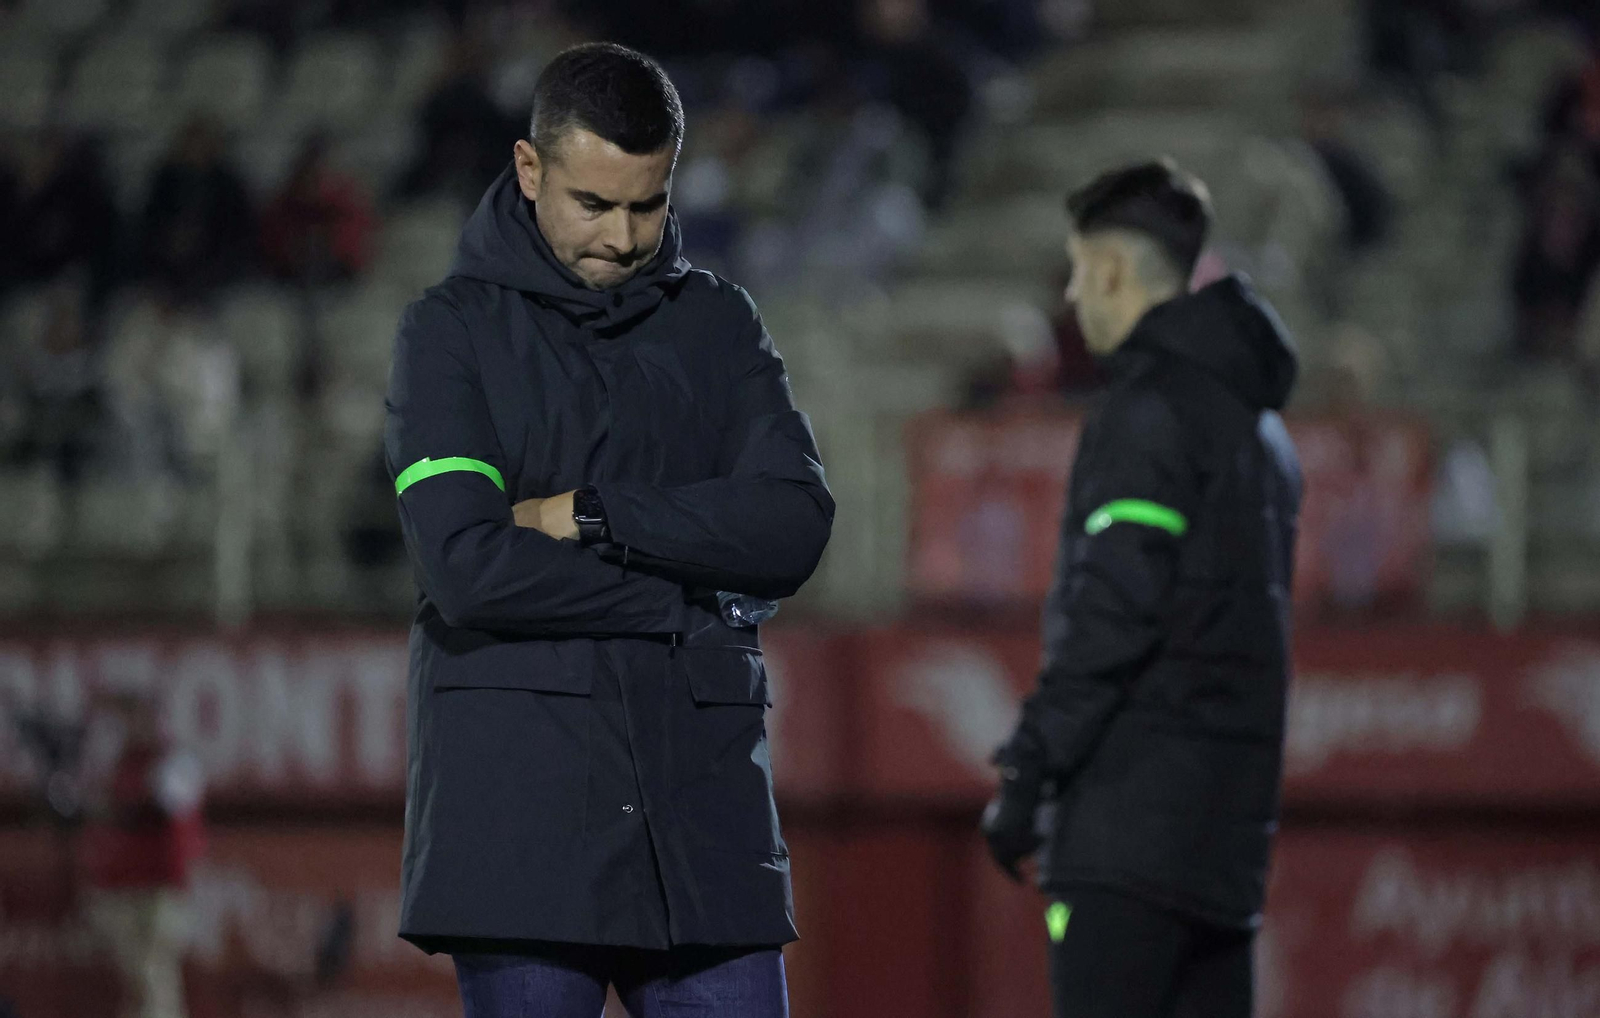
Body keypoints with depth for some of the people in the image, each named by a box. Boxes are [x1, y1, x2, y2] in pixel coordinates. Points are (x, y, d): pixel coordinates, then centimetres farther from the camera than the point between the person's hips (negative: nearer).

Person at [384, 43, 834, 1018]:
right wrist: (688, 590, -8)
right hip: (522, 816, -3)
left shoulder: (719, 323, 13)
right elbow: (467, 569, -13)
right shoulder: (455, 331, 2)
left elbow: (796, 524, -3)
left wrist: (590, 516, -11)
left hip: (703, 802, 3)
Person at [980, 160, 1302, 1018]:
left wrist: (1029, 767, -15)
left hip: (1134, 811, -9)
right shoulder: (1257, 423, 21)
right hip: (1227, 821, 9)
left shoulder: (1150, 407, -8)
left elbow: (1114, 609, -17)